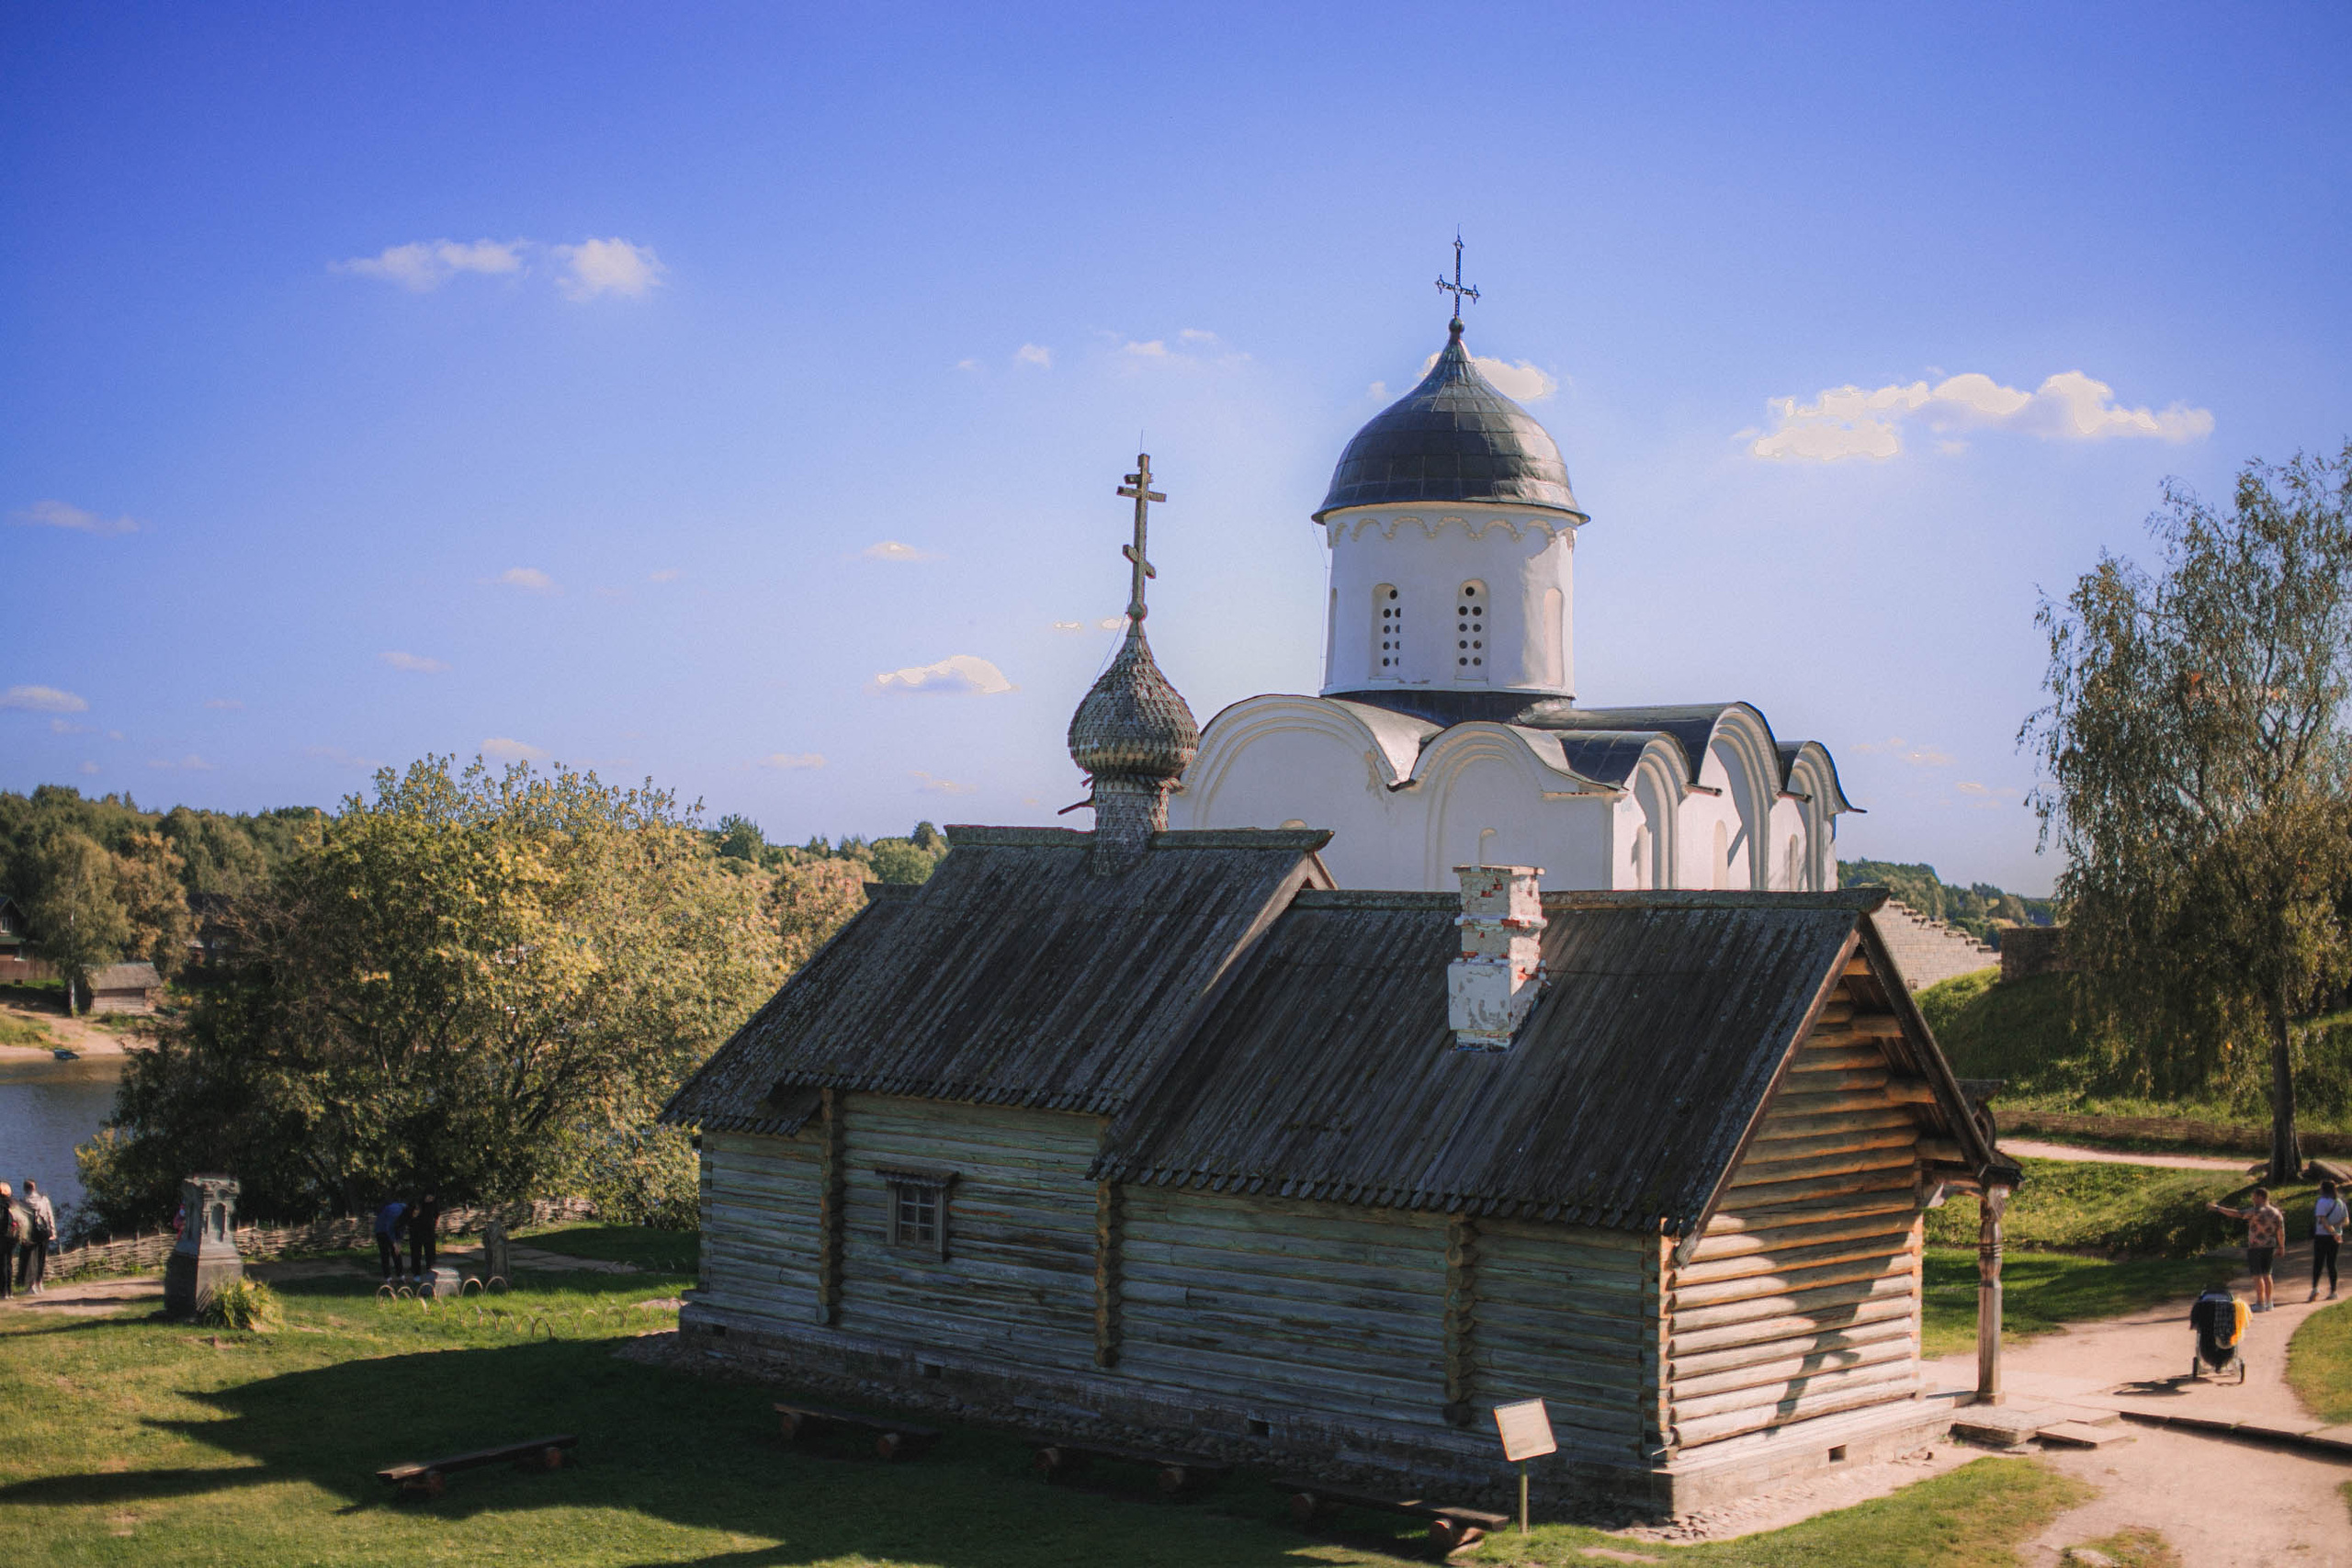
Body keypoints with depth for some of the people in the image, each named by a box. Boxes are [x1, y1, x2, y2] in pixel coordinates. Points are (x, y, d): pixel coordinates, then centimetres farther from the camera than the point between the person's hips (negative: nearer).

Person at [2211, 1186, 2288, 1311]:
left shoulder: (2256, 1211, -16)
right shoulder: (2276, 1213, 3)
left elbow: (2235, 1214, -20)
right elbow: (2281, 1233, 5)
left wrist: (2217, 1208, -16)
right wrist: (2281, 1248, 17)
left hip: (2255, 1246, -6)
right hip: (2270, 1246, 6)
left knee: (2258, 1275, -2)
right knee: (2266, 1274, 16)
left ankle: (2260, 1304, -2)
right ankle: (2268, 1303, 18)